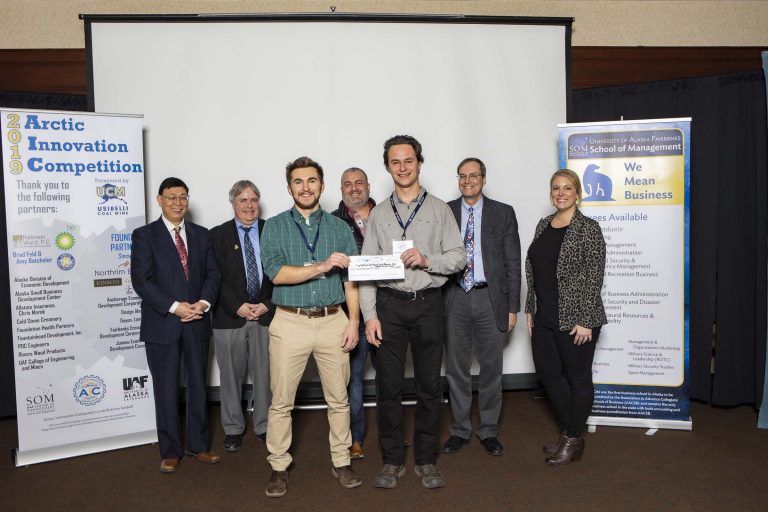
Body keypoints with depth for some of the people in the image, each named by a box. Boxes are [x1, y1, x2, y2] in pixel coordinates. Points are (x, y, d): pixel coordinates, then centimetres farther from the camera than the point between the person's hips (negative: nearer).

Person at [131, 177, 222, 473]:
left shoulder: (202, 235, 10)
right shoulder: (144, 235, -1)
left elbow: (213, 274, 6)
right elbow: (141, 280, -10)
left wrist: (204, 303, -12)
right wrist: (175, 307, -18)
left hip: (197, 323, 3)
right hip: (162, 323, -3)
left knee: (198, 386, 12)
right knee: (166, 390, 7)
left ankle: (199, 445, 25)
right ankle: (170, 451, 21)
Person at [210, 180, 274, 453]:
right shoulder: (218, 235, 4)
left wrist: (267, 305, -8)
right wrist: (238, 307, -11)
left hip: (266, 315, 1)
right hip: (230, 316, 0)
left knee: (265, 375, 6)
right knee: (231, 376, 9)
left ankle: (263, 426, 22)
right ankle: (233, 429, 24)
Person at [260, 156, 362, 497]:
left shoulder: (340, 228, 8)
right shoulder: (275, 226, 3)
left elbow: (351, 280, 5)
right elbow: (276, 273, -12)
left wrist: (354, 322, -3)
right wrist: (322, 266, -20)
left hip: (332, 322, 2)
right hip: (290, 323, -1)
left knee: (338, 398, 10)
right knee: (281, 401, 6)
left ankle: (341, 461, 26)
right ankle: (279, 467, 22)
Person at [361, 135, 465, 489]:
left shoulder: (439, 210, 5)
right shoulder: (378, 214, 8)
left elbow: (458, 257, 1)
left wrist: (427, 260, -17)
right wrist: (369, 315, -5)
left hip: (428, 304, 0)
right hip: (389, 304, 1)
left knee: (429, 385, 7)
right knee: (389, 386, 6)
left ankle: (426, 460, 23)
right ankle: (393, 460, 21)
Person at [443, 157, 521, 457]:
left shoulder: (503, 213, 3)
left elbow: (512, 263, 2)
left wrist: (512, 307, -2)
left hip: (490, 299, 0)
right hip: (455, 299, 1)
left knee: (491, 369, 8)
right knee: (456, 369, 9)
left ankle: (489, 431, 25)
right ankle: (460, 430, 25)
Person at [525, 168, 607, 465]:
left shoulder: (588, 229, -9)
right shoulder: (543, 225, 10)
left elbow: (594, 277, -13)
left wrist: (585, 321, -17)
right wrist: (530, 309, 11)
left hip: (575, 319, -7)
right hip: (544, 318, 7)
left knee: (578, 378, 8)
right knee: (547, 374, 14)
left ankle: (574, 440, 24)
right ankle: (568, 432, 33)